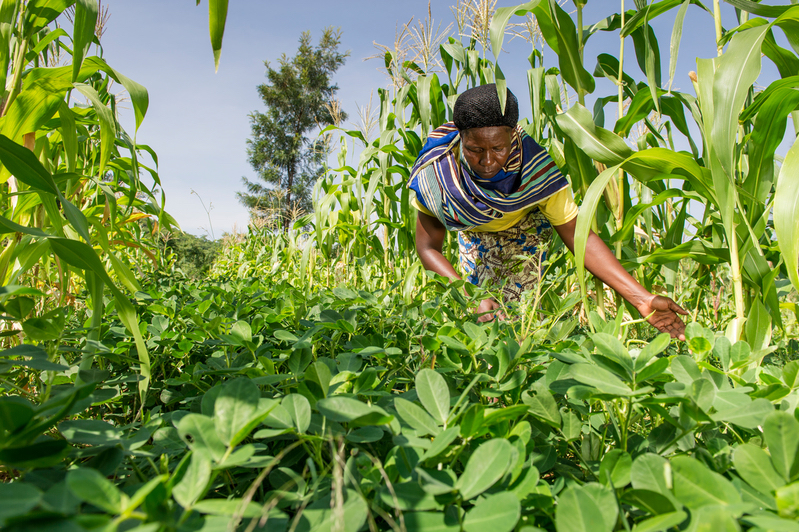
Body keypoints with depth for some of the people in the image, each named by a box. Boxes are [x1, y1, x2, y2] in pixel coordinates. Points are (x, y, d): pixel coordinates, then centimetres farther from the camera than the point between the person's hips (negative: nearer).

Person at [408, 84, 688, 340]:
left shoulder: (534, 168, -38)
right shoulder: (436, 171, -36)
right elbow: (429, 248, -26)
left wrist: (643, 300, -41)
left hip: (526, 225, -1)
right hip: (474, 233, 2)